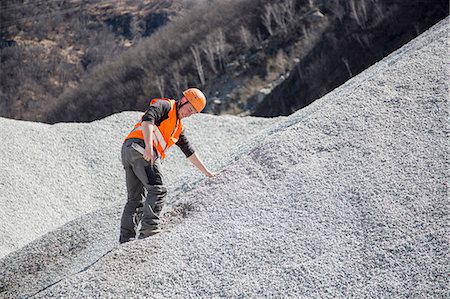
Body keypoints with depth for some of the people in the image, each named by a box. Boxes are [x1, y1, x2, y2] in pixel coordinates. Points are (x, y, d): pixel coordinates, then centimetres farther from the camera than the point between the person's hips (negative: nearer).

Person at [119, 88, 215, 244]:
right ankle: (149, 228, -26)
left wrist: (206, 172, 39)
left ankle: (126, 238, 4)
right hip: (140, 146, -9)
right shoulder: (165, 105, 3)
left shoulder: (178, 127, 31)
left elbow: (189, 151, 37)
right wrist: (149, 146, -29)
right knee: (158, 189, -16)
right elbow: (148, 119, -16)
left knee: (134, 198, 7)